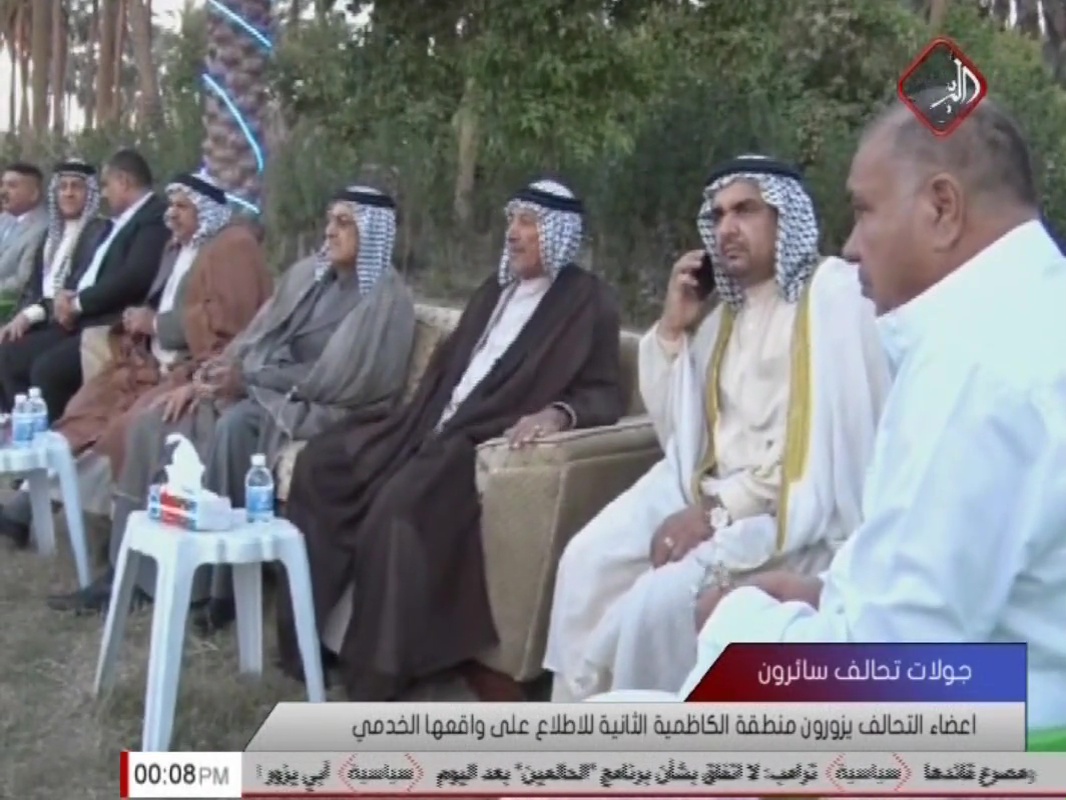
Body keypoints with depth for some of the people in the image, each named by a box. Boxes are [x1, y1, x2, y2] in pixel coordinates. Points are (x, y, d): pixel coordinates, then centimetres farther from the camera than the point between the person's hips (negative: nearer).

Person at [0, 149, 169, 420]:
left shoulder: (155, 217, -10)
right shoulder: (121, 221, 22)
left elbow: (134, 277, -23)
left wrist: (79, 303, -12)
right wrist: (65, 295, 2)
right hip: (83, 321, 10)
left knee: (47, 368, -26)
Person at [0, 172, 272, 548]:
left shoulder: (233, 246, -10)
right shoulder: (180, 247, 18)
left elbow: (226, 319, -21)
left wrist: (156, 324, -14)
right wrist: (142, 318, 2)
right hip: (159, 361, 9)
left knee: (132, 427, -26)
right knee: (88, 410, -3)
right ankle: (31, 501, -5)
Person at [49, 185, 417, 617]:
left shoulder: (386, 298, -10)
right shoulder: (308, 273, 12)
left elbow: (337, 379, -17)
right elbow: (255, 337, 14)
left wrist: (247, 378, -16)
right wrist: (205, 378, -3)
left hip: (321, 408, -8)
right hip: (260, 389, 8)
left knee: (233, 428, -37)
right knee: (153, 424, -8)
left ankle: (221, 581, -26)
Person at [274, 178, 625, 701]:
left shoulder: (587, 302, -1)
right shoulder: (496, 290, 23)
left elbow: (604, 395, -10)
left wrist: (558, 413, -30)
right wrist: (419, 419, 12)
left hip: (497, 442, -8)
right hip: (439, 427, 9)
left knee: (399, 504, -33)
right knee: (320, 461, -7)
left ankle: (378, 671, -21)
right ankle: (311, 627, -4)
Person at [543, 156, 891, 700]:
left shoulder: (831, 292, -6)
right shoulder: (727, 310, 18)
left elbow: (827, 438, -17)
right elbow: (678, 430, 16)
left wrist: (719, 511, -18)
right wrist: (671, 329, 5)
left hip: (794, 510, -7)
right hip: (710, 490, 7)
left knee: (662, 597, -25)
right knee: (588, 559, -11)